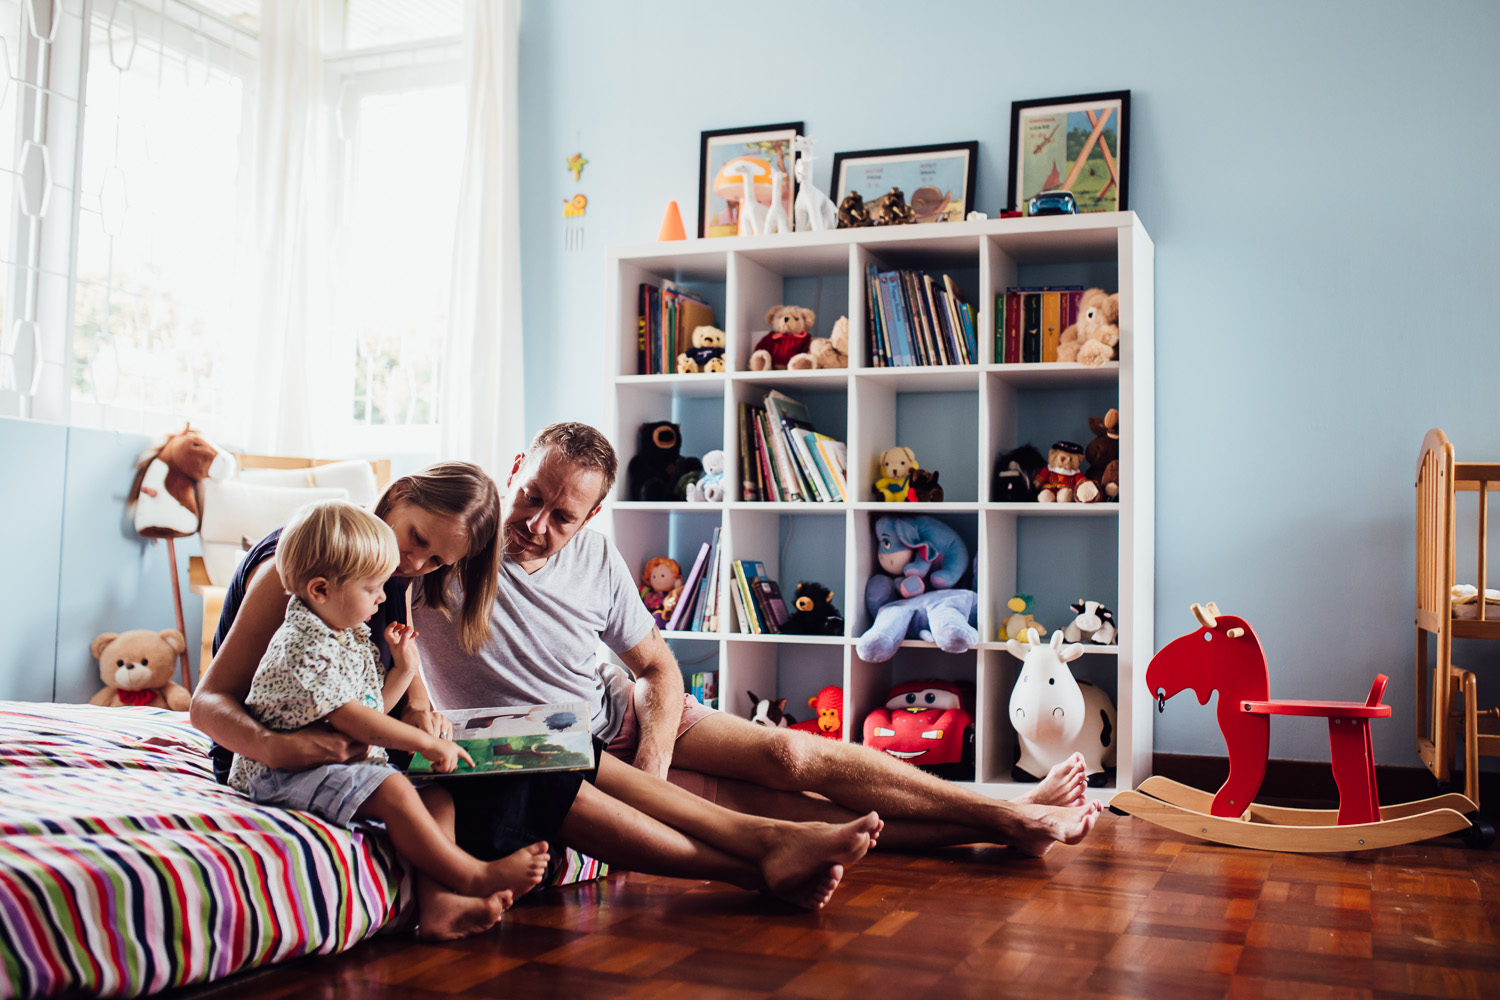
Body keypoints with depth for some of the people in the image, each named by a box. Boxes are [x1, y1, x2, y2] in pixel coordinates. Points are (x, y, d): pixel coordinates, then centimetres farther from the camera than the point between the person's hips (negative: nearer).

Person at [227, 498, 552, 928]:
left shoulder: (355, 638, 14)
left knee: (437, 795, -6)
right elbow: (350, 719, -24)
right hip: (291, 773, -10)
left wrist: (404, 669, 9)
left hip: (356, 764, 10)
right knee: (395, 792, -31)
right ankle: (473, 876, -27)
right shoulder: (303, 648, -18)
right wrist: (426, 743, -22)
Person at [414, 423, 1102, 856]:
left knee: (788, 755, -12)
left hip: (620, 714, 5)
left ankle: (1009, 817, -5)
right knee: (737, 800, -20)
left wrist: (656, 752, -16)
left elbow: (659, 667, 4)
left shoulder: (595, 558, -4)